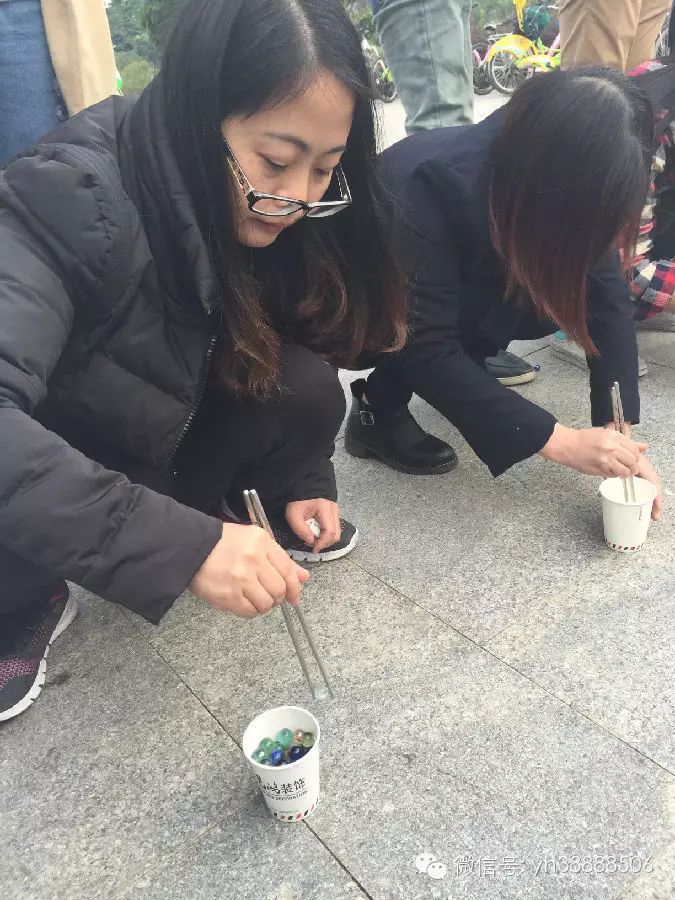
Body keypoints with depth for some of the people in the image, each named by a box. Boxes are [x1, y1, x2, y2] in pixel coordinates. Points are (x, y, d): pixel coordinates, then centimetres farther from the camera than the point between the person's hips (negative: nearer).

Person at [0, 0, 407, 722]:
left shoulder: (266, 215, -12)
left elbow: (268, 357, 2)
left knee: (306, 390, -20)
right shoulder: (71, 202, -32)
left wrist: (297, 484, -9)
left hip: (150, 455, 4)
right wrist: (176, 544, -48)